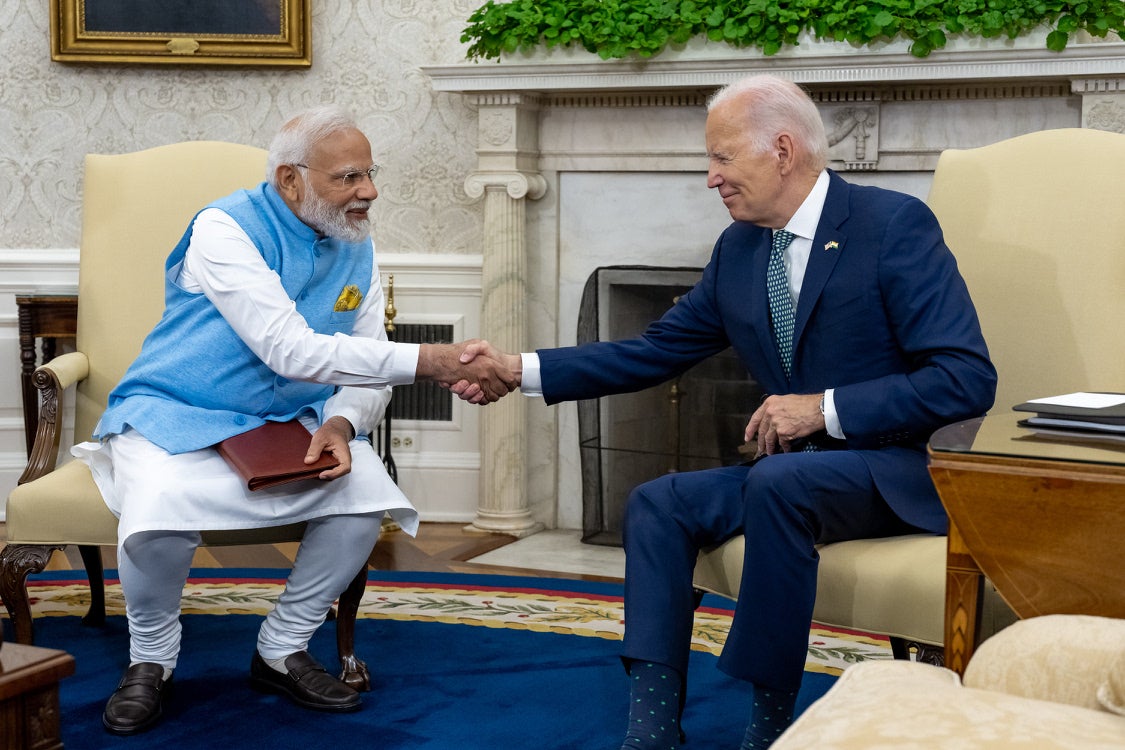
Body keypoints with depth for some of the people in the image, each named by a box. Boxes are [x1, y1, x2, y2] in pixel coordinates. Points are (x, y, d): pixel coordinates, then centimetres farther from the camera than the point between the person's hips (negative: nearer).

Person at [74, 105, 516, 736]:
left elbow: (366, 367, 4)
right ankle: (151, 659, -1)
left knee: (367, 492, -22)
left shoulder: (357, 247, 2)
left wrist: (341, 423, -21)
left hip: (286, 423, 5)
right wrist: (432, 361, -36)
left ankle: (283, 650, 1)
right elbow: (293, 351, -31)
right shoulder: (227, 229, -19)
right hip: (175, 417, -5)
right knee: (156, 517, -34)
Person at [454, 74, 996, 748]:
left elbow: (968, 379, -18)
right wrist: (523, 370, 5)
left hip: (902, 470, -7)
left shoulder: (894, 224, -13)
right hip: (790, 471, 7)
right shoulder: (739, 249, 9)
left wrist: (827, 408, -22)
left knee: (779, 480, -33)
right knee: (658, 505, -10)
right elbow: (655, 352, 13)